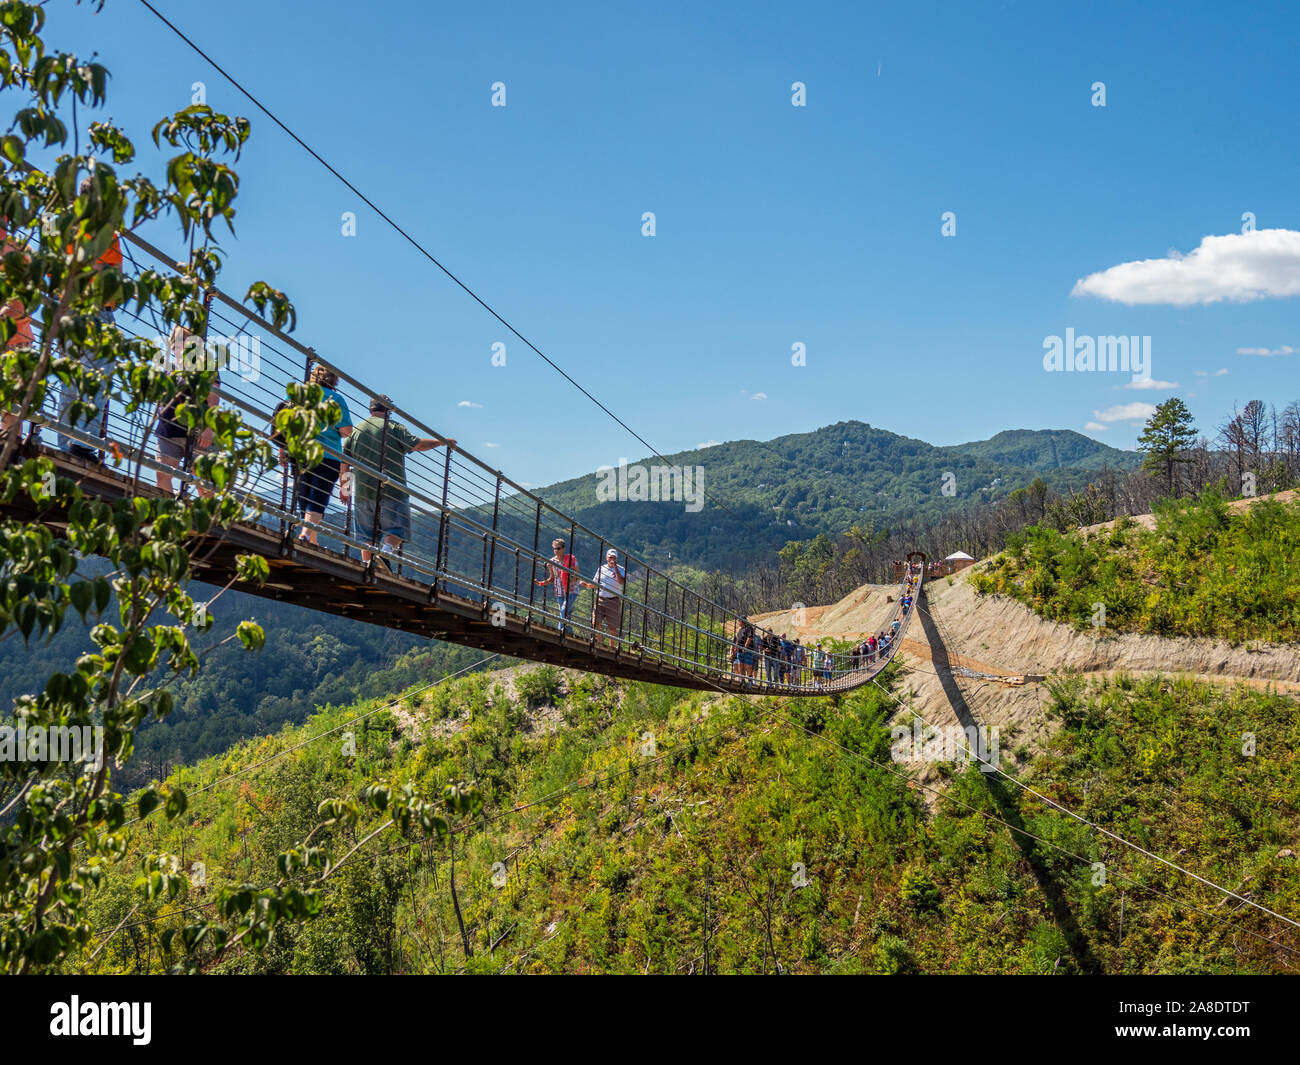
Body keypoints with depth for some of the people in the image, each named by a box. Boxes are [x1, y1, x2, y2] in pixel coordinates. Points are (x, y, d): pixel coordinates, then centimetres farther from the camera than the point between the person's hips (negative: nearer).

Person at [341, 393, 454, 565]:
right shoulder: (394, 427, 0)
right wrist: (442, 441, 7)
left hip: (362, 491, 5)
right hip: (391, 491, -4)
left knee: (367, 534, 10)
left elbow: (343, 459, 15)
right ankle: (386, 551, -25)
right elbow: (417, 444, -5)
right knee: (397, 529, 0)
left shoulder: (356, 430, 14)